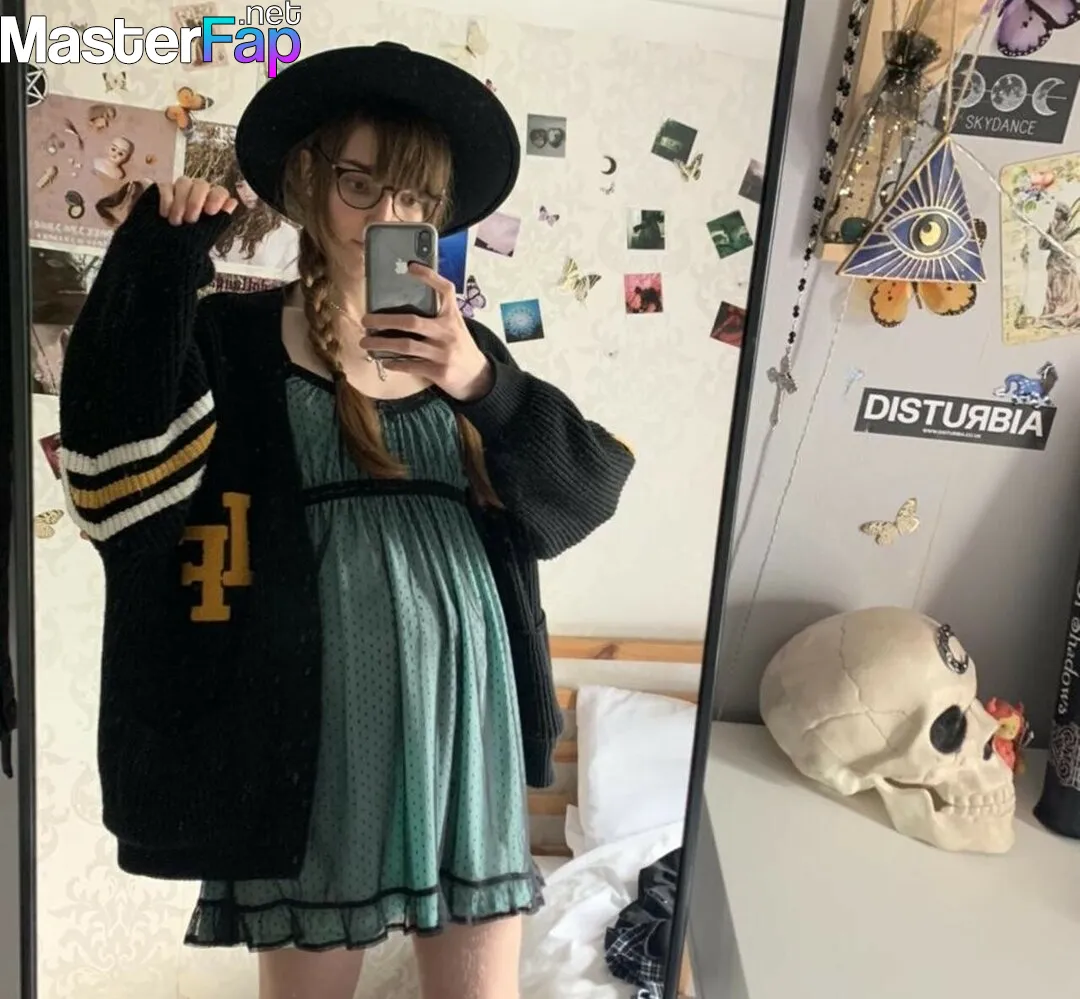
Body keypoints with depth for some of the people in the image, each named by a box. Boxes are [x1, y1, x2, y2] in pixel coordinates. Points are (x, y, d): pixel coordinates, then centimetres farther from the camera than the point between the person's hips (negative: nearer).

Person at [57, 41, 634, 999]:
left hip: (464, 711, 3)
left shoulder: (465, 347, 10)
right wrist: (155, 261, -18)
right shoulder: (230, 338, 0)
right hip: (316, 725, -3)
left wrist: (483, 383, -20)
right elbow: (118, 467, -17)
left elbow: (594, 487, -3)